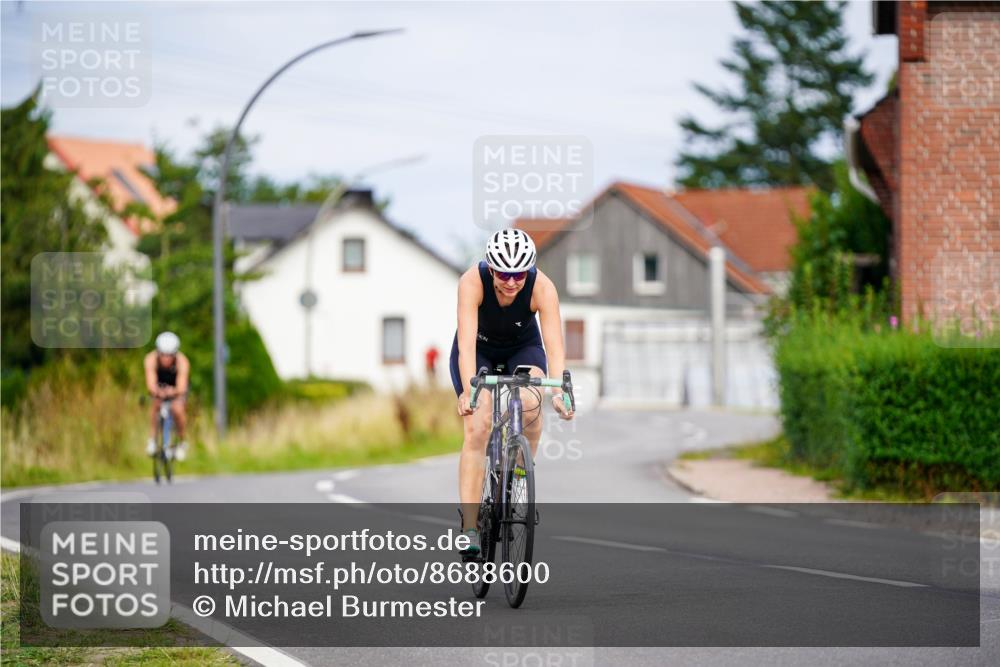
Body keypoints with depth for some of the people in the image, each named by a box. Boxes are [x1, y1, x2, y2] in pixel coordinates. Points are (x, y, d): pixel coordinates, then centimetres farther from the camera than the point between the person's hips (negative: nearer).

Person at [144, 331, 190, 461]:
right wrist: (157, 391, -63)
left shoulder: (182, 362, -35)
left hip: (176, 388, -1)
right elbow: (151, 384, -42)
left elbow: (181, 388, -44)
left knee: (178, 409, -26)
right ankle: (152, 439, -15)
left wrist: (172, 391, -65)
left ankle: (181, 442, -2)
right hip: (159, 386, 1)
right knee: (156, 404, -30)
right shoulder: (151, 360, -33)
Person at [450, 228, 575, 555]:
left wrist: (559, 392, -51)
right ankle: (470, 528, -18)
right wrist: (468, 390, -55)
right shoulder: (472, 282, -34)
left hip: (523, 347, 1)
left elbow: (554, 345, -36)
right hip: (479, 349, -1)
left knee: (531, 403, -30)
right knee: (477, 428, -19)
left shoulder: (542, 287, -31)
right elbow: (467, 343, -41)